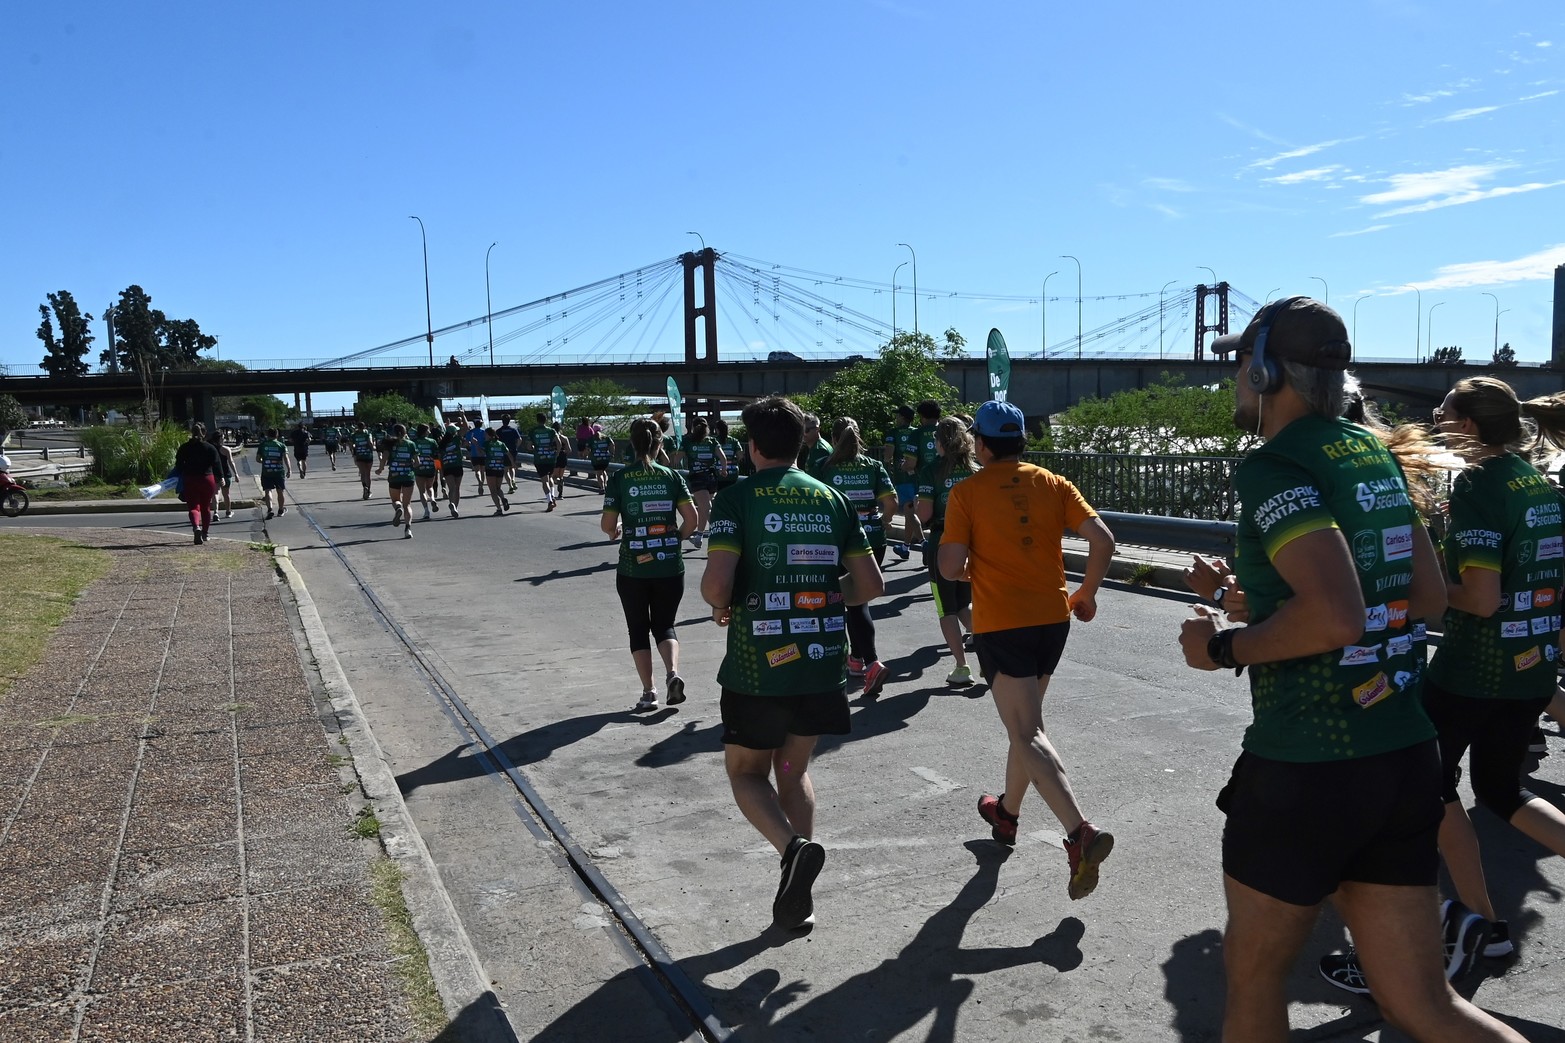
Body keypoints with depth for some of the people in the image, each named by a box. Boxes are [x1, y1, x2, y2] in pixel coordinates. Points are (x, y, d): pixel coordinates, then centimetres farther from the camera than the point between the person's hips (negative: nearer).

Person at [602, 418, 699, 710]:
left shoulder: (620, 478, -5)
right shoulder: (671, 475, 0)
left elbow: (607, 525, -6)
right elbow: (691, 519, -5)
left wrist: (615, 531, 16)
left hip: (632, 568, -1)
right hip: (670, 566, 2)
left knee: (639, 629, 13)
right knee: (664, 625, 16)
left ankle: (649, 693, 10)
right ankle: (673, 673, -8)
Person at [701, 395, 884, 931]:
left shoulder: (736, 499, -8)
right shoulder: (832, 499, 5)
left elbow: (716, 585, -19)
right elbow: (870, 584, 5)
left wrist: (721, 606, 4)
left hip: (757, 667, -4)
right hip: (822, 664, 4)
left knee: (746, 772, 16)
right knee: (794, 769, 21)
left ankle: (794, 847, -11)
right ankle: (798, 895, 17)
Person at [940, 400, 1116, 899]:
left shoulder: (966, 492, -6)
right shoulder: (1053, 484, 4)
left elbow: (951, 567, -12)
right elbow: (1103, 541, -4)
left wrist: (967, 571, 11)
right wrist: (1086, 593, 10)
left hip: (1001, 624, -5)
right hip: (1053, 619, 6)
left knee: (1027, 734, -6)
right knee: (1025, 722, 22)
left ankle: (1081, 834, -21)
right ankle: (1007, 812, 39)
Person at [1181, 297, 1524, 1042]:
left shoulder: (1273, 467, -14)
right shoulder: (1371, 454, 10)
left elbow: (1335, 618, -26)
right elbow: (1428, 594, 17)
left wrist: (1223, 647, -10)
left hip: (1306, 770, -7)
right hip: (1407, 758, 8)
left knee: (1253, 972, 15)